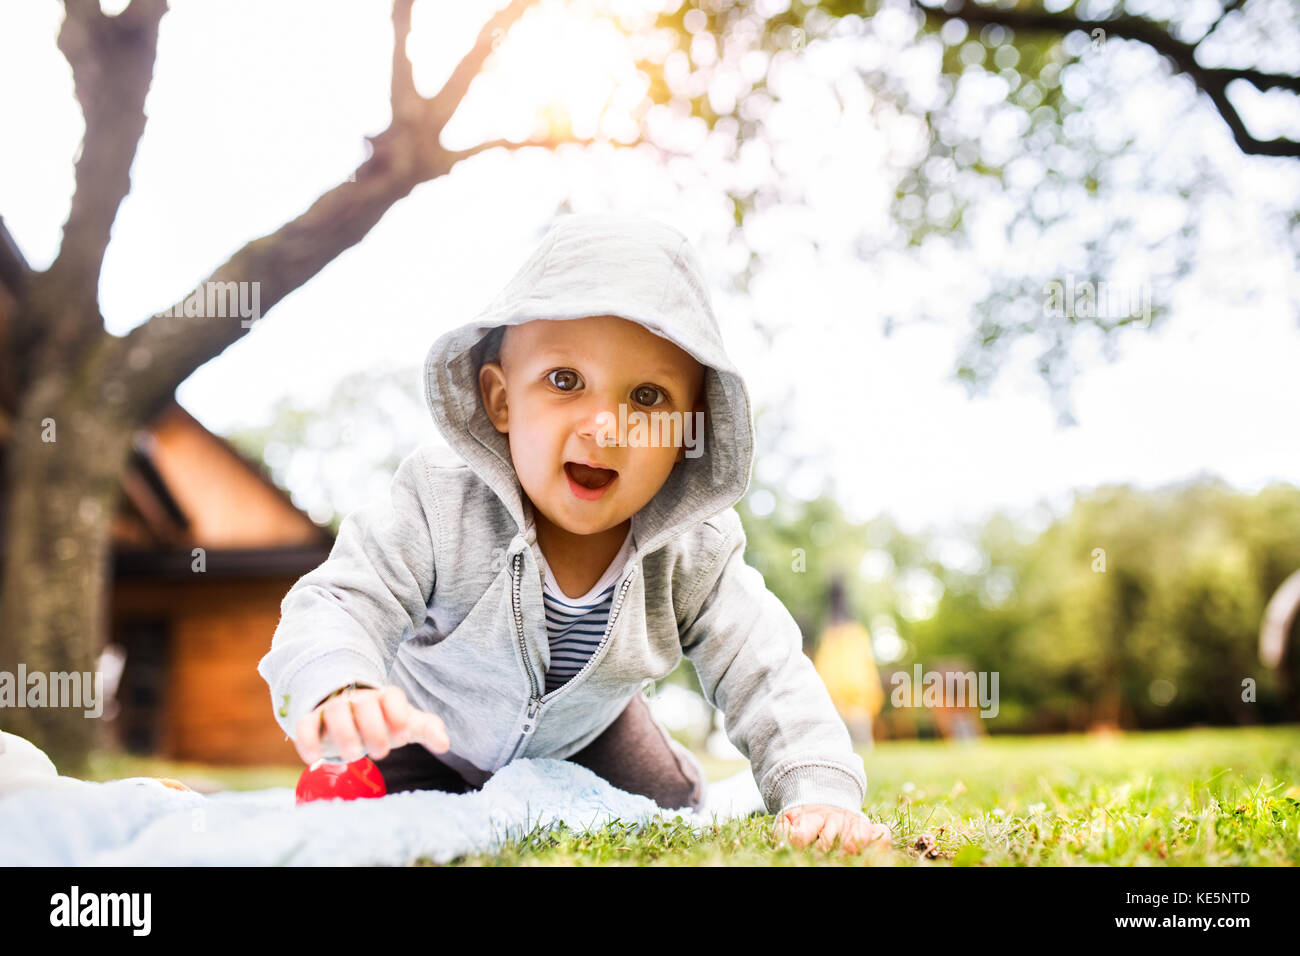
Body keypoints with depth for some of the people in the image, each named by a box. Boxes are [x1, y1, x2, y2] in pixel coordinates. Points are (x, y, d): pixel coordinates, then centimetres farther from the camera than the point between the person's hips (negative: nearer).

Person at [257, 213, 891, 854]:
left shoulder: (695, 554, -28)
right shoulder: (438, 508, -36)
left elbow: (769, 681, -25)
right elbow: (340, 604, -40)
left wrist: (822, 795, -41)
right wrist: (338, 693, -64)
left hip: (585, 734, 3)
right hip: (431, 735, -2)